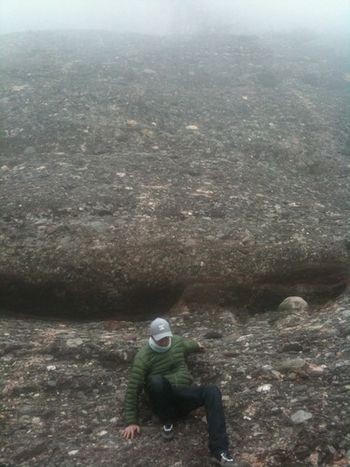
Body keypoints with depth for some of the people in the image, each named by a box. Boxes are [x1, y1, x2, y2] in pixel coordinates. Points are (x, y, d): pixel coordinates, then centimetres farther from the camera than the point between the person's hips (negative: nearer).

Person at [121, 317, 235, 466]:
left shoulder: (178, 342, 7)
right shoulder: (143, 357, -9)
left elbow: (189, 345, 33)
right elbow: (133, 390, -10)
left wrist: (197, 346, 55)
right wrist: (132, 421, -14)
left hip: (185, 395, 4)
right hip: (164, 400, -4)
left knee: (212, 391, -28)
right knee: (156, 380, -38)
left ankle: (220, 451, -39)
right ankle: (167, 422, -11)